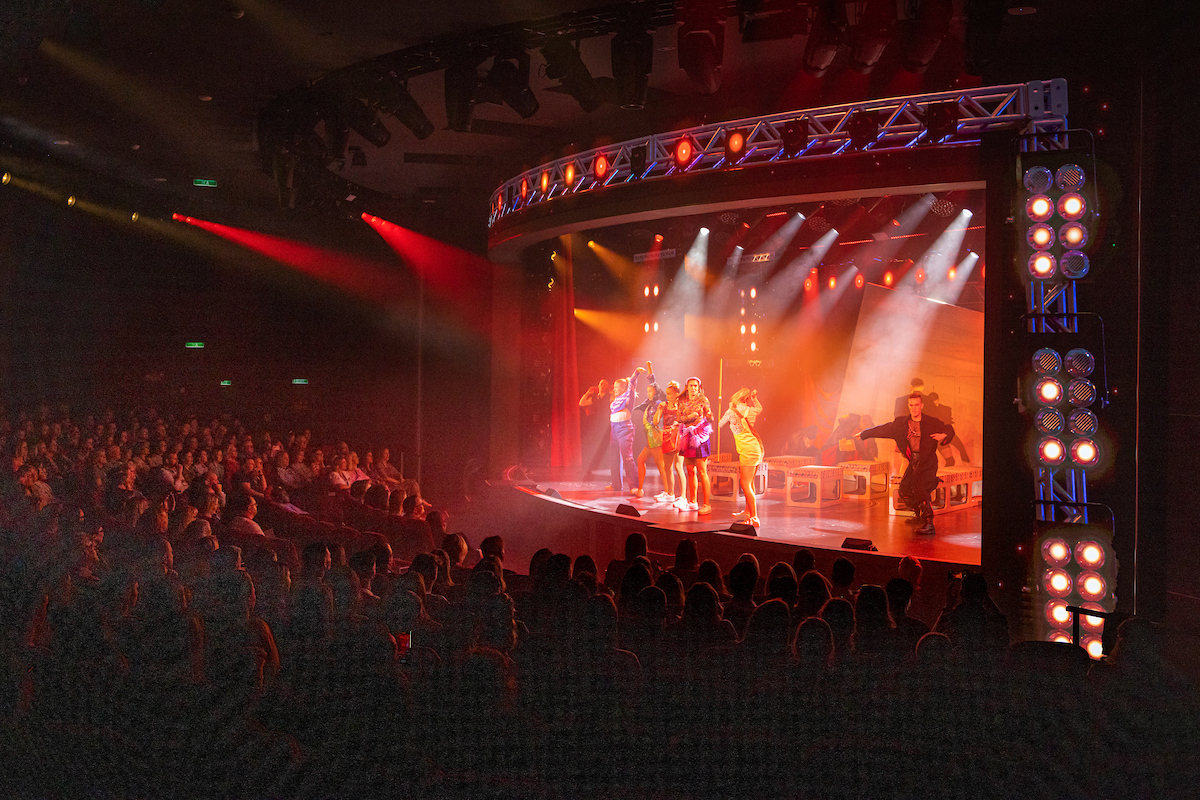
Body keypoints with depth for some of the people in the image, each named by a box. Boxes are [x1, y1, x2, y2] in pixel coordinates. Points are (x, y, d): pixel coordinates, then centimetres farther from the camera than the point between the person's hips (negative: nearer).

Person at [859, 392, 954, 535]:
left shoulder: (932, 422, -6)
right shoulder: (902, 423, 5)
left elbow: (949, 430, 5)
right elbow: (884, 429, 15)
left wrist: (944, 435, -18)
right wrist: (864, 434, 21)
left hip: (928, 462, -6)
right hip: (913, 462, 6)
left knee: (919, 488, -23)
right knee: (904, 490, 13)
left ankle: (928, 524, -20)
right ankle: (920, 514, 38)